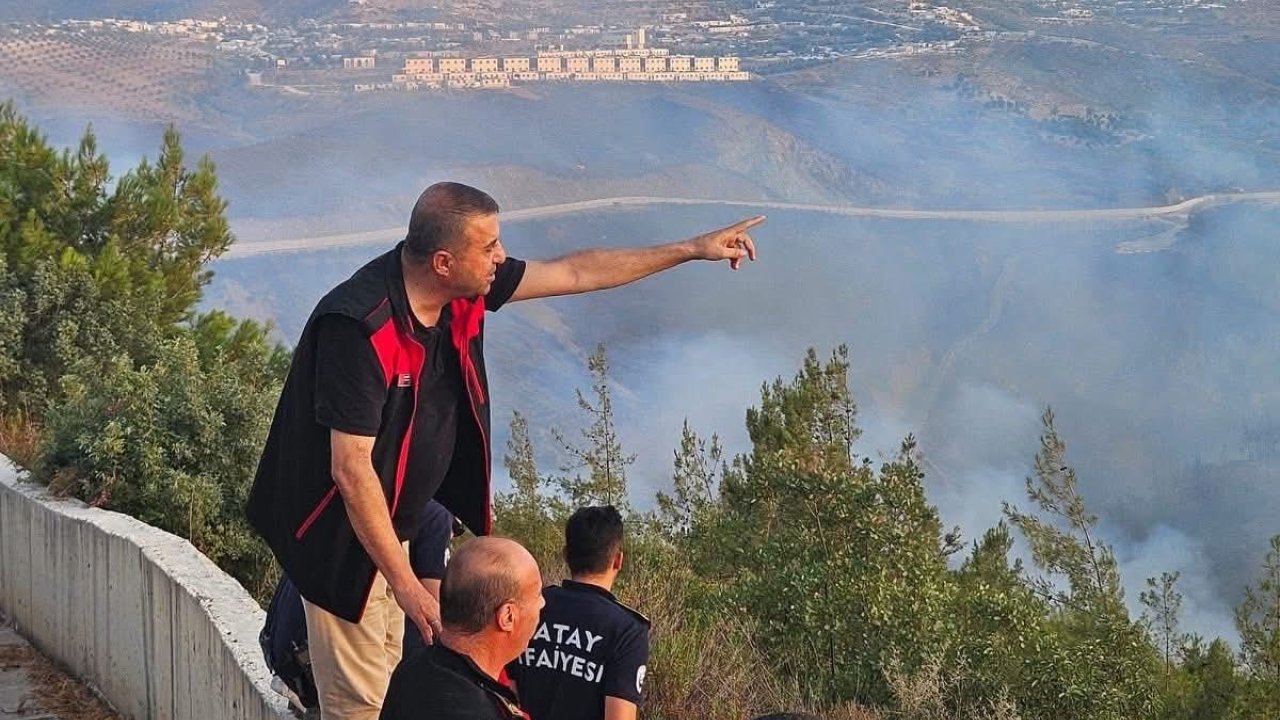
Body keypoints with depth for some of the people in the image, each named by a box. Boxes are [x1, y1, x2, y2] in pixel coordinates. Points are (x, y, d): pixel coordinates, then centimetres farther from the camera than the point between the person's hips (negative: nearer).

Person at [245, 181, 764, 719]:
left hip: (390, 524, 8)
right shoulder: (361, 327, -31)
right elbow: (351, 470, -30)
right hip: (341, 534, -8)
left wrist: (692, 249, 10)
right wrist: (406, 584, -28)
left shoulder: (463, 291, -7)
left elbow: (574, 273, 6)